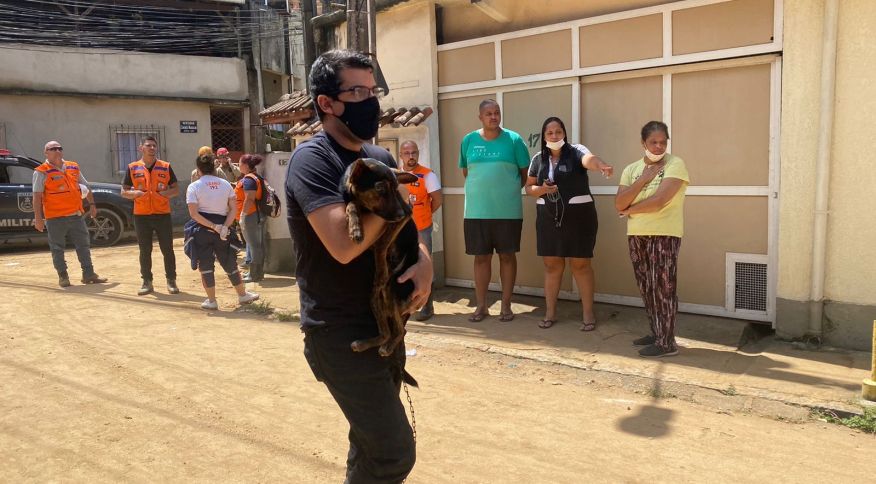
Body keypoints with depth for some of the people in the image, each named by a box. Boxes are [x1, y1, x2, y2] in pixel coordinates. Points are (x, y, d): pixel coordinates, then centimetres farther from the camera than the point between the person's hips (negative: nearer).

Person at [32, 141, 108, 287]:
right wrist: (38, 217, -14)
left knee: (84, 245, 6)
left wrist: (92, 205, 15)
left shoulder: (73, 167, 12)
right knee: (57, 249, 3)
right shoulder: (42, 172, -4)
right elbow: (37, 196, -9)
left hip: (76, 215, 5)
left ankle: (89, 274, 13)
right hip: (55, 218, -5)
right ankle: (63, 276, 12)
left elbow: (86, 187, 20)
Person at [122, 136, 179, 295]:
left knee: (167, 249, 2)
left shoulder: (166, 167, 5)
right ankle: (147, 282, 16)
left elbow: (176, 189, 8)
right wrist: (135, 193, -14)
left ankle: (171, 281, 11)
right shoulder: (133, 168, 6)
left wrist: (167, 192, -13)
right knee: (145, 251, 7)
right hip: (141, 216, 1)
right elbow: (124, 192, 8)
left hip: (163, 214, 0)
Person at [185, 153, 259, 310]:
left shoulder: (194, 187, -5)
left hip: (201, 231, -3)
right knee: (230, 263, 15)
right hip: (222, 231, 3)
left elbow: (194, 213, -14)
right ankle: (243, 295, 25)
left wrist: (213, 226, -15)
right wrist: (224, 226, -10)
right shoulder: (225, 184, 5)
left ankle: (211, 300, 11)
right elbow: (234, 209, -2)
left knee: (205, 266, 7)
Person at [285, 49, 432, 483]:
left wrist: (424, 261, -10)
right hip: (340, 334, -8)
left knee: (371, 443, 21)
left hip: (385, 326, 8)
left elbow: (405, 227, 12)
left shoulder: (381, 158, 8)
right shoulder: (312, 159, -16)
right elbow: (344, 244, -30)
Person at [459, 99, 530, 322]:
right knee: (481, 257, 7)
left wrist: (507, 189, 3)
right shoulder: (468, 140, 5)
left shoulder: (513, 139, -1)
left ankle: (506, 305, 17)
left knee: (507, 256, 5)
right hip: (476, 210, 2)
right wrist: (482, 189, 10)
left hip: (508, 210, -1)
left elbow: (526, 173, 4)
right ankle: (481, 305, 17)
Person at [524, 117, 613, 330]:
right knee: (551, 265, 9)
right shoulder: (538, 159, 6)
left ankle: (588, 313, 13)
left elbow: (590, 159, -29)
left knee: (580, 264, 2)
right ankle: (550, 312, 20)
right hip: (548, 217, 4)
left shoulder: (576, 151, -7)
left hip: (578, 214, -4)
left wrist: (601, 166, -53)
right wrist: (542, 189, -11)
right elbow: (528, 187, 12)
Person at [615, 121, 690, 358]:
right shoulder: (632, 169, 12)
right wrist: (642, 180, -8)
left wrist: (630, 210, -3)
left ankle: (667, 342, 0)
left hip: (664, 234, -6)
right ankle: (656, 333, 24)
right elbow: (619, 204, 0)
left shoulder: (675, 164, -6)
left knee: (662, 287, -5)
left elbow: (659, 201, -18)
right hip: (636, 235, 6)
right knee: (647, 287, 12)